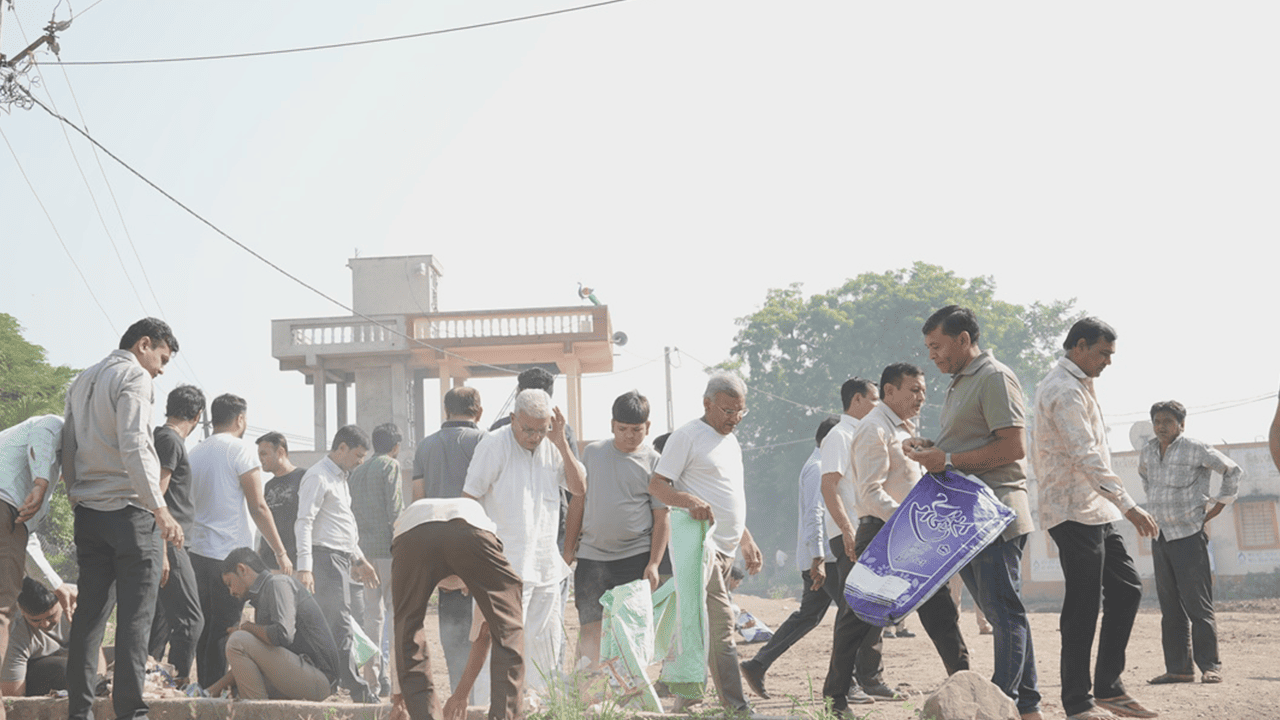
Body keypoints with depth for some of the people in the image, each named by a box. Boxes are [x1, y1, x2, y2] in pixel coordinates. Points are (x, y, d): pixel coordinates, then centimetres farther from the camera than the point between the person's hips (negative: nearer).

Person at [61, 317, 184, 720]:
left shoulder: (81, 382, 19)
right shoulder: (134, 377, -7)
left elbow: (68, 451, 19)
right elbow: (133, 447, -18)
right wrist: (161, 510, -20)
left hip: (88, 513, 8)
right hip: (129, 510, -8)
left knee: (89, 614, 8)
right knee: (135, 616, -6)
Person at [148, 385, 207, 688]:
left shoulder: (161, 437, 19)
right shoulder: (171, 441, -10)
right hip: (168, 544, -10)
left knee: (161, 619, 12)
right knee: (190, 619, -11)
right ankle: (178, 682, -14)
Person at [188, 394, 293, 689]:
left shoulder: (195, 453, 15)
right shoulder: (240, 449, -6)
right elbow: (257, 506, -10)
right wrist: (280, 552, -7)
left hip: (198, 552, 7)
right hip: (229, 553, -7)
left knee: (206, 628, 11)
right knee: (225, 630, -6)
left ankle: (205, 688, 11)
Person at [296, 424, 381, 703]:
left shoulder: (340, 478, 21)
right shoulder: (318, 477, -10)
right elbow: (304, 522, -18)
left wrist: (359, 559, 29)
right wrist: (304, 567, -25)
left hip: (342, 560, 10)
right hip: (326, 558, -10)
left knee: (341, 625, 9)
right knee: (341, 626, -10)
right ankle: (357, 690, -9)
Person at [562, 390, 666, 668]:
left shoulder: (654, 462, -1)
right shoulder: (593, 452, 8)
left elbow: (662, 518, -2)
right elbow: (578, 501, 14)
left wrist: (654, 564, -10)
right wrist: (569, 548, 11)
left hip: (635, 558, -2)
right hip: (591, 555, 3)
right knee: (589, 626, 0)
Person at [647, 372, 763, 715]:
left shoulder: (731, 441, 22)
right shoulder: (687, 436, -6)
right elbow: (657, 485, -12)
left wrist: (746, 540, 25)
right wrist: (691, 500, -29)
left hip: (725, 551, 9)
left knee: (699, 629, 8)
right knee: (721, 626, -14)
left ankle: (684, 705, 10)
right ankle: (736, 707, -11)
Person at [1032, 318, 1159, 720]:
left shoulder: (1076, 387, 20)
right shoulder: (1065, 391, -15)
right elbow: (1087, 457, -23)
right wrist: (1128, 505, -26)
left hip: (1095, 513, 11)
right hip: (1076, 513, -11)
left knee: (1126, 589, 11)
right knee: (1083, 607, -8)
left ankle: (1108, 687, 16)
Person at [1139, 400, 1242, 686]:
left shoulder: (1196, 450, -8)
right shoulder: (1148, 451, 10)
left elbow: (1233, 471, 0)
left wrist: (1220, 504, -1)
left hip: (1189, 536, -6)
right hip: (1160, 537, 6)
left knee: (1197, 605, -8)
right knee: (1171, 608, 6)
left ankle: (1210, 666, -4)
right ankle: (1178, 668, 10)